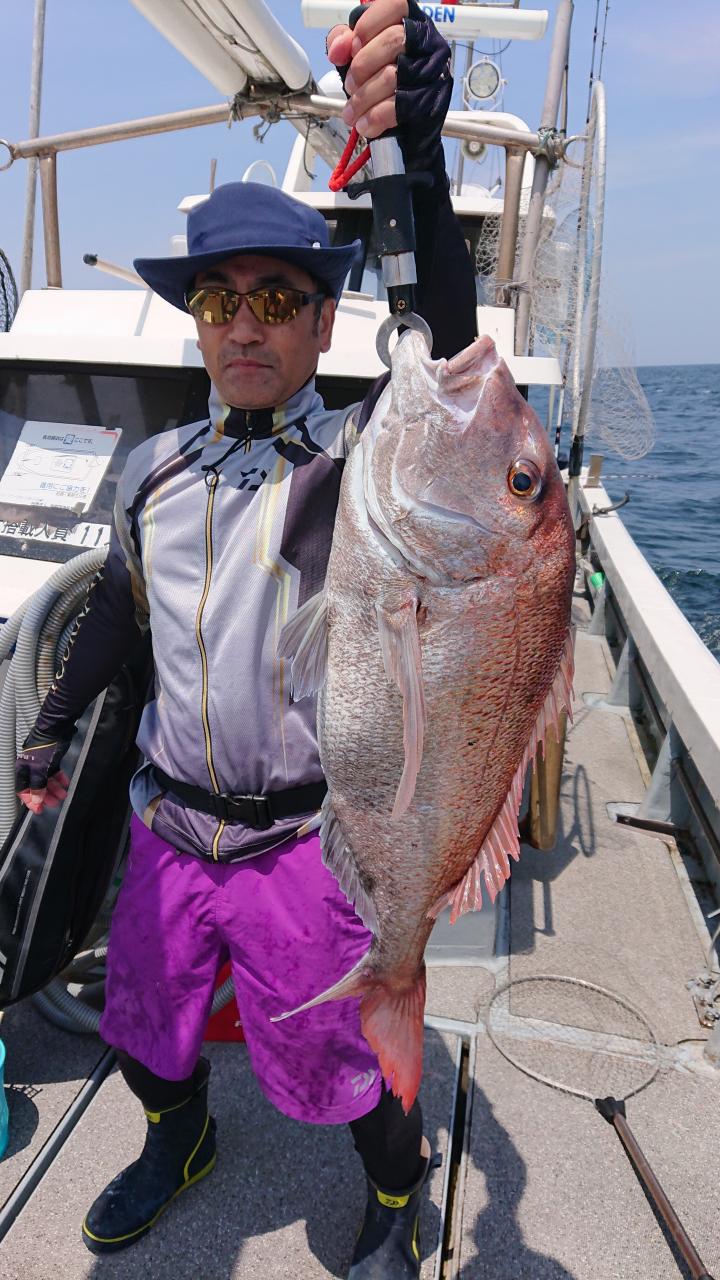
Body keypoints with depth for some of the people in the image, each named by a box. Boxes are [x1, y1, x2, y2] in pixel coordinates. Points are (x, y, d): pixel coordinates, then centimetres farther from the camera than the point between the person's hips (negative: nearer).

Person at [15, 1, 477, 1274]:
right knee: (143, 1026, 24)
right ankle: (181, 1141, 59)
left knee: (342, 1062, 13)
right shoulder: (156, 470, 2)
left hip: (306, 846, -5)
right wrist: (50, 732, 21)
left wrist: (420, 162, -47)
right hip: (172, 827, 6)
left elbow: (452, 359, -34)